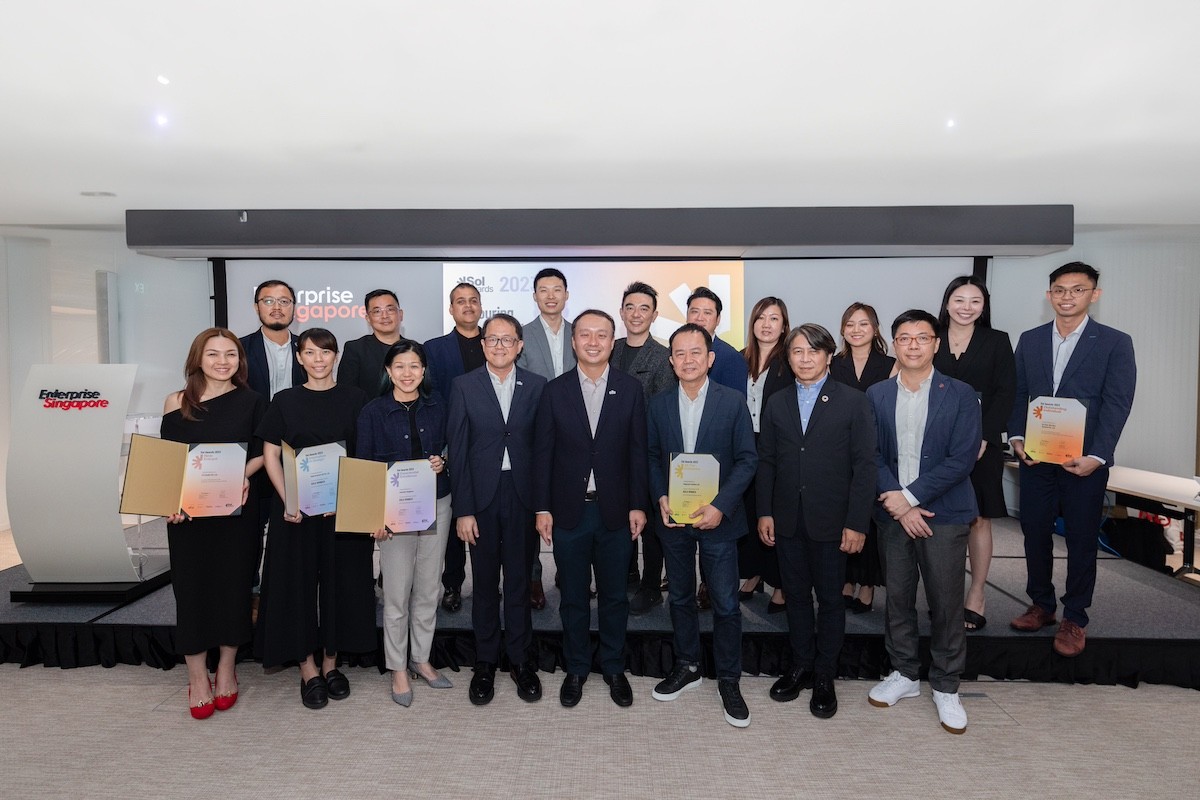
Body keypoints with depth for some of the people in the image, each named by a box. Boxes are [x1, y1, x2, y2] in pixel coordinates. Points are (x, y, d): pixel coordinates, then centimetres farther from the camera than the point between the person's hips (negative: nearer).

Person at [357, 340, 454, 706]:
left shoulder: (436, 405, 4)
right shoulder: (373, 412, -4)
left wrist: (442, 462, -9)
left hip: (436, 506, 3)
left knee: (429, 589, 11)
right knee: (397, 593, 2)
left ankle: (421, 658, 29)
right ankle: (398, 669, 20)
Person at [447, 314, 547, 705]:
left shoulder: (537, 386, 2)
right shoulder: (464, 386, 0)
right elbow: (458, 450, -3)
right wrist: (463, 509, -7)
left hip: (522, 496, 0)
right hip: (481, 497, 0)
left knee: (519, 580, 11)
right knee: (484, 582, 11)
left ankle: (520, 659, 27)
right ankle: (485, 662, 27)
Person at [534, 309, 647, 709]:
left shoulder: (631, 389, 0)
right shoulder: (555, 391, 0)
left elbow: (638, 452, 0)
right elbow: (543, 453, 0)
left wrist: (638, 505, -3)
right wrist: (542, 508, -3)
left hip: (615, 511, 0)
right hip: (569, 511, 0)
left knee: (614, 596, 13)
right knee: (573, 597, 13)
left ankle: (614, 668, 32)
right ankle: (576, 669, 31)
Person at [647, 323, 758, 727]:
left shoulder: (733, 402, -7)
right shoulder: (659, 404, 2)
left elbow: (747, 459, -7)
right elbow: (652, 457, 8)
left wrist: (721, 506, -17)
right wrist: (661, 498, -8)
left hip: (717, 520, -3)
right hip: (673, 519, 3)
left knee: (726, 604, 5)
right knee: (680, 598, 17)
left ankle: (729, 680, 23)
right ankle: (686, 667, 35)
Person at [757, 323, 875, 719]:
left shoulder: (853, 401, -3)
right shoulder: (777, 404, 8)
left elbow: (865, 465, -6)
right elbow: (766, 462, 9)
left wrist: (856, 523, -11)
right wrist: (765, 512, 2)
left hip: (832, 522, -3)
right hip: (787, 521, 3)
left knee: (830, 599, 8)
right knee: (796, 596, 13)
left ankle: (824, 677, 23)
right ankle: (800, 667, 29)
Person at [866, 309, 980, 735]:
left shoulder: (960, 395, -3)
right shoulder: (876, 395, 4)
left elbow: (962, 458, -10)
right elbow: (872, 456, 0)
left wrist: (911, 496, -15)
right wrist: (899, 506, -11)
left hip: (944, 513, -2)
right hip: (893, 513, 2)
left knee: (946, 603, 5)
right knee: (897, 597, 12)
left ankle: (945, 687, 23)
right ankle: (904, 674, 30)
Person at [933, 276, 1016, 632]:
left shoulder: (997, 341, 5)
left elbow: (1005, 393, -1)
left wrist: (983, 438, -12)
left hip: (981, 444, -1)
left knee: (978, 520, 4)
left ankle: (976, 597, 16)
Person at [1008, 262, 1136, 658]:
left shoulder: (1115, 343, -1)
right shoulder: (1030, 340, 8)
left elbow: (1117, 405, -7)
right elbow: (1019, 394, 8)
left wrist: (1096, 457, -16)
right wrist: (1017, 438, -7)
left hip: (1085, 461, -3)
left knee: (1081, 539, 7)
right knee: (1034, 532, 10)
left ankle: (1074, 619, 21)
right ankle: (1041, 605, 27)